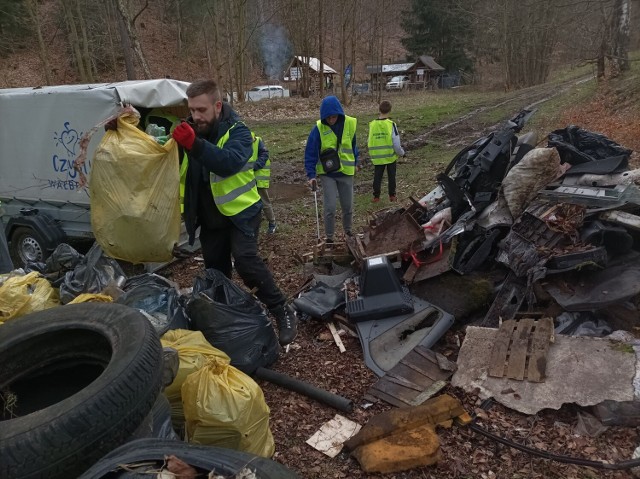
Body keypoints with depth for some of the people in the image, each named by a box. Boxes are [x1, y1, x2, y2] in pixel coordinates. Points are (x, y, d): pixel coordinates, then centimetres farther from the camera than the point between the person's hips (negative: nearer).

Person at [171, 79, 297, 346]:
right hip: (210, 216, 6)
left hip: (241, 211, -6)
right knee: (215, 268, 13)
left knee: (245, 260, -22)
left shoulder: (237, 132, -16)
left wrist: (195, 145, -48)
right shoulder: (192, 130, 2)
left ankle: (282, 312, -9)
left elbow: (230, 162, -35)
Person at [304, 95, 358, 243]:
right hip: (327, 174, -2)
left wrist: (355, 164, 18)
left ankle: (348, 231, 38)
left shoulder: (350, 124, -7)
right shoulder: (318, 128, -14)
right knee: (329, 208, -5)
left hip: (346, 172, 2)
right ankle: (329, 237, 14)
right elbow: (310, 153, -11)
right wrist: (311, 175, -16)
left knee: (348, 206, 13)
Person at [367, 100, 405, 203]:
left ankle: (376, 196, 15)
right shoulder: (391, 124, -13)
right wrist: (401, 153, 3)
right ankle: (392, 195, 22)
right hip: (391, 156, -2)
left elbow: (369, 142, -1)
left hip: (377, 157, 2)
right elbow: (396, 143, -14)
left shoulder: (372, 124, -5)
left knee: (377, 176, 13)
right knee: (391, 176, 14)